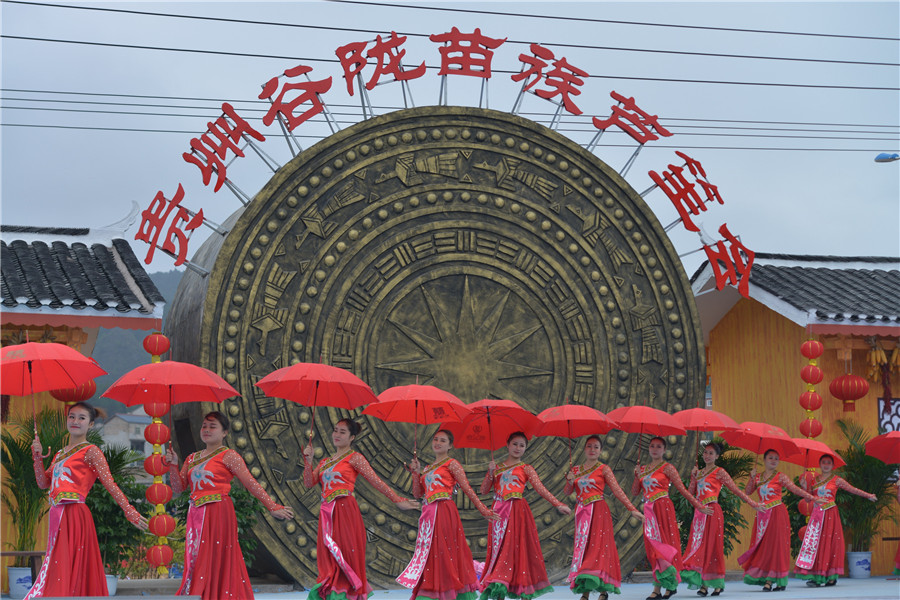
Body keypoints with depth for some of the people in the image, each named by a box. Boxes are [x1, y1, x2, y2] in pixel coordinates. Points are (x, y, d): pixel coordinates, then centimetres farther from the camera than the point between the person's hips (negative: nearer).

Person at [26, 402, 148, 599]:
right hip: (58, 516, 8)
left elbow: (110, 484, -7)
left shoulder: (90, 452, -2)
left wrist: (129, 511, -13)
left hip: (74, 514, -8)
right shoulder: (61, 454, 20)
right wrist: (37, 456, 8)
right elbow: (43, 483, 17)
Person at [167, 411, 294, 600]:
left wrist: (272, 507, -8)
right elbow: (178, 488, 15)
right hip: (196, 515, 6)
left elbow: (251, 484, -5)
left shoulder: (228, 456, -1)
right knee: (195, 562, 4)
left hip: (219, 513, -6)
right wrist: (173, 465, 1)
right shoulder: (192, 459, 18)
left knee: (216, 561, -10)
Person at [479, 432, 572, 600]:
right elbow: (484, 490, 9)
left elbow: (541, 489, -1)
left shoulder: (525, 469, 8)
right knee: (499, 548, -3)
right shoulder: (497, 468, 15)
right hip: (499, 513, 2)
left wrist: (558, 504, -12)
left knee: (518, 547, -8)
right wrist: (491, 473, -5)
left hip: (517, 512, -2)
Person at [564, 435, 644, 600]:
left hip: (598, 511, -4)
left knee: (597, 547, -11)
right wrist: (570, 480, -11)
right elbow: (567, 492, 10)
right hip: (582, 512, 4)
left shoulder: (603, 469, 1)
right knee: (582, 547, 0)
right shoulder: (576, 470, 13)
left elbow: (617, 491, -3)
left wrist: (632, 509, -10)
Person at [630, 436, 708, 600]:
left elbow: (682, 489, -2)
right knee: (653, 548, 2)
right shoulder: (643, 468, 16)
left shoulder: (667, 468, -1)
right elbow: (634, 492, 11)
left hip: (663, 508, -5)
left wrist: (699, 506, -5)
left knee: (663, 546, -9)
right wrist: (638, 475, -4)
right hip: (649, 511, 5)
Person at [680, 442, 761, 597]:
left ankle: (717, 584, -2)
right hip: (699, 513, 6)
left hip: (712, 512, -6)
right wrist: (693, 477, 2)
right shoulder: (698, 472, 17)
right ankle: (703, 584, -3)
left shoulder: (719, 472, 0)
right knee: (698, 545, -2)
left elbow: (736, 490, -1)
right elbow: (690, 493, 12)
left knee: (711, 546, -7)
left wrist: (753, 504, -6)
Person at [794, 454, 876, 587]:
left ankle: (831, 576, -2)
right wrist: (805, 487, -3)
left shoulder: (836, 480, 5)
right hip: (817, 514, 2)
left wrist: (869, 495, 0)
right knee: (813, 542, -7)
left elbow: (853, 490, 5)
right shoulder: (814, 480, 13)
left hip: (830, 514, -2)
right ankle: (815, 577, -8)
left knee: (829, 542, -5)